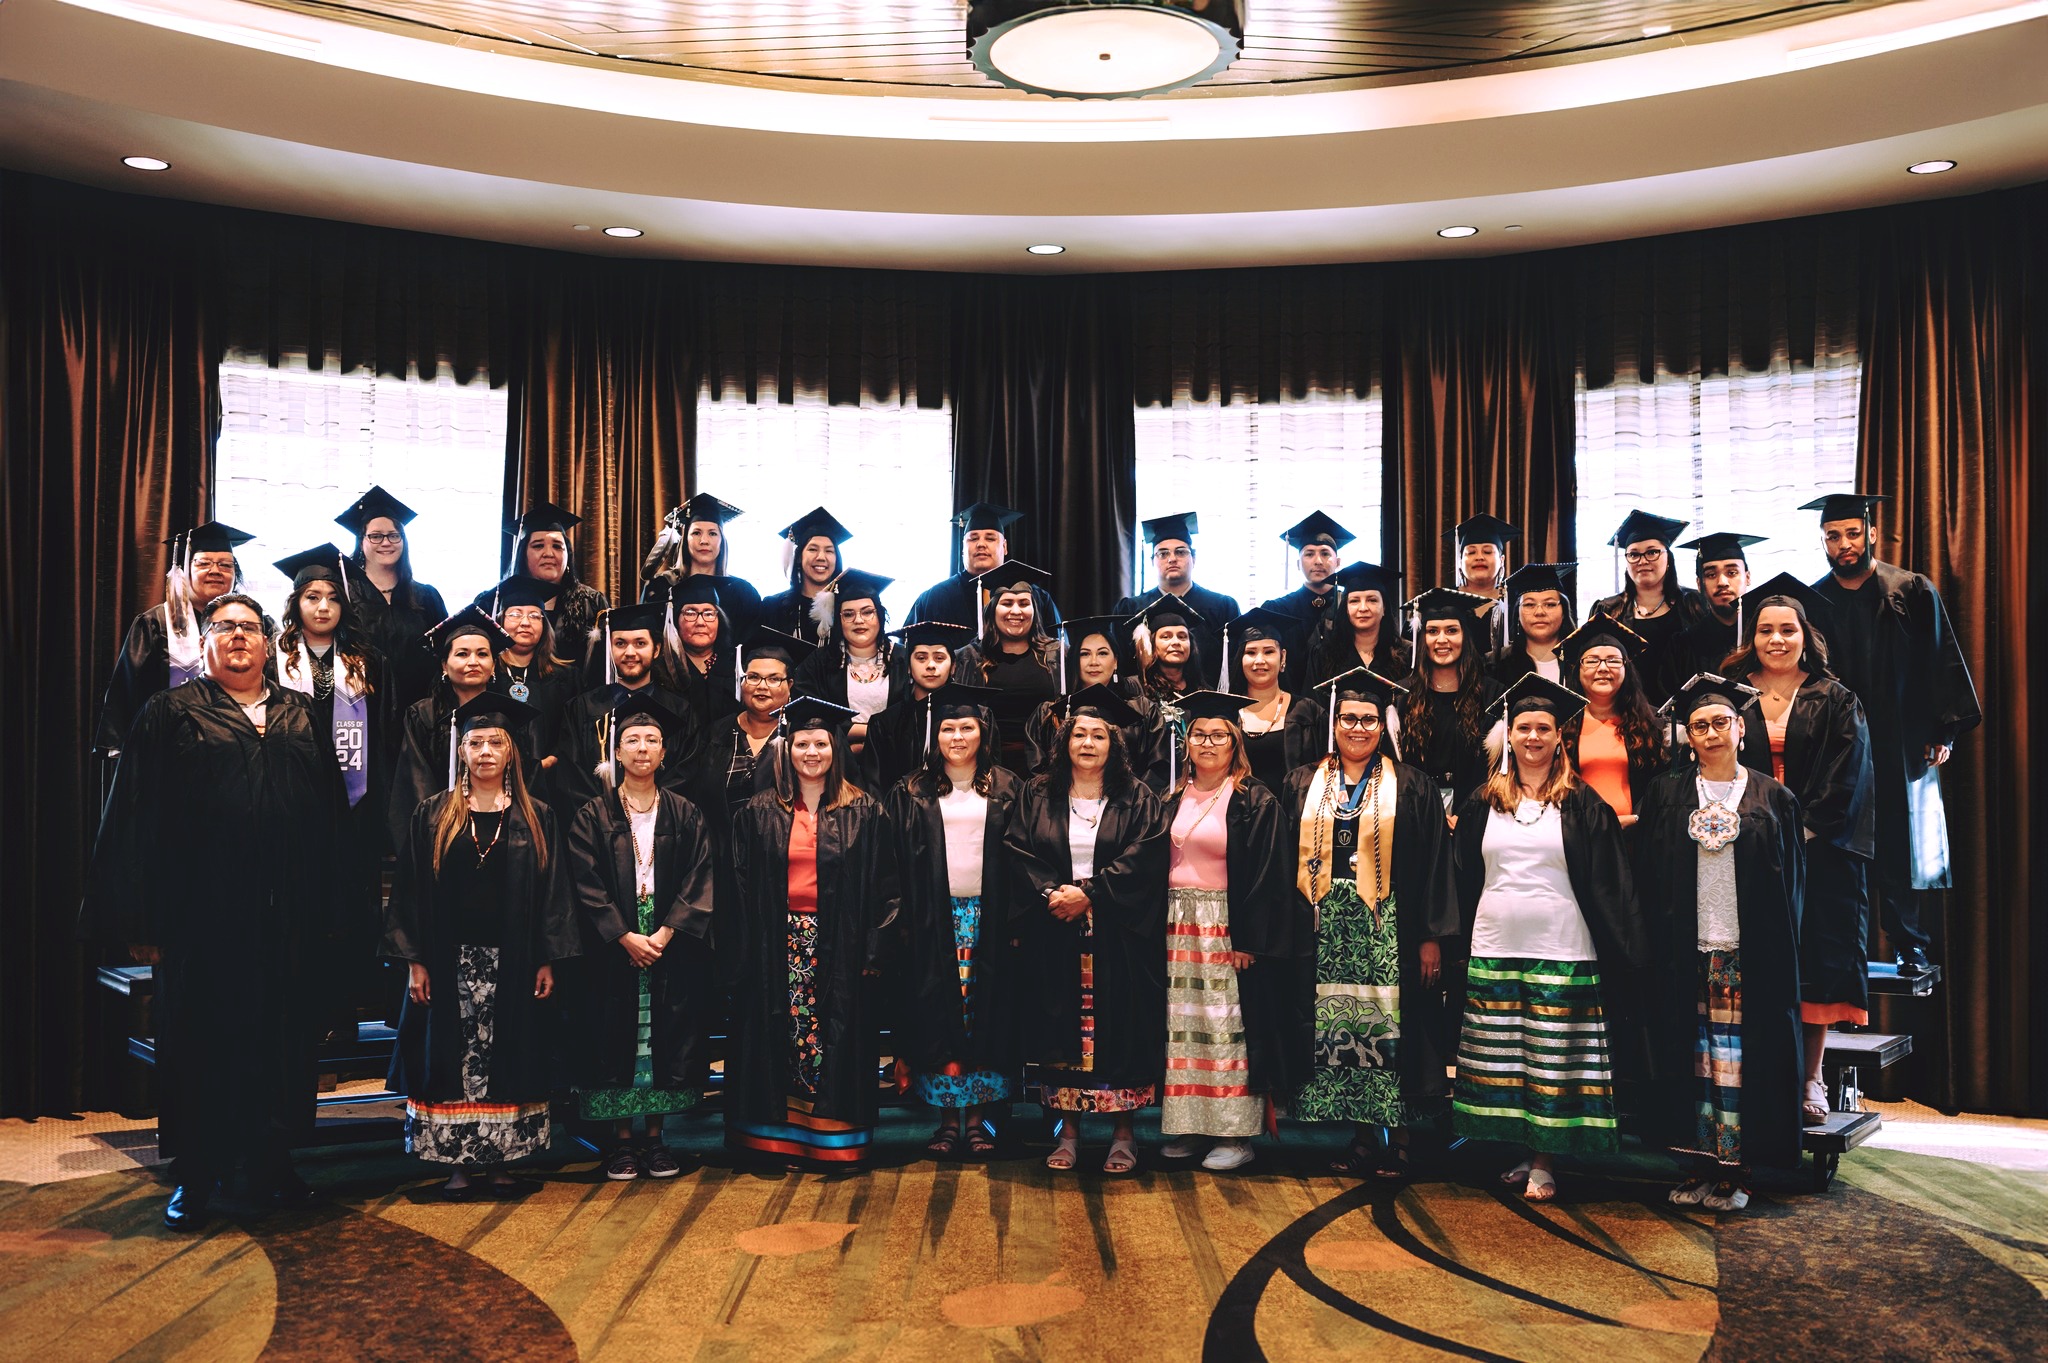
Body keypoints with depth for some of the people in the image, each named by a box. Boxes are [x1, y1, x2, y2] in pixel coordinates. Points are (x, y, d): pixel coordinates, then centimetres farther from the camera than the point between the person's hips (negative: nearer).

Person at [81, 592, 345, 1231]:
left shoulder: (305, 717, 12)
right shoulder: (172, 713, 2)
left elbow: (333, 812, 13)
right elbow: (137, 817, -1)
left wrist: (327, 903, 8)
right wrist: (142, 917, -8)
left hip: (287, 911, 3)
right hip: (202, 910, -3)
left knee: (281, 1035, 9)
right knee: (200, 1037, 4)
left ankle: (271, 1155, 25)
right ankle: (195, 1173, 17)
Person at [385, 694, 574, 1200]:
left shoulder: (537, 820, 5)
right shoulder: (433, 816, 4)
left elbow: (552, 894, 4)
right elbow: (411, 889, 2)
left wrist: (548, 961, -3)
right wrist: (414, 961, -5)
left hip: (513, 963, 0)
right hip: (450, 961, 0)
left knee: (507, 1059, 4)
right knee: (452, 1060, 2)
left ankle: (500, 1161, 13)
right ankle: (459, 1163, 11)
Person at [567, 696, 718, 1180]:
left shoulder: (685, 816, 6)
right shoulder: (593, 817, 3)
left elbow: (698, 882, 0)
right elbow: (587, 885, -4)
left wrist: (666, 932, -13)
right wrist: (625, 936, -14)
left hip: (672, 946, 1)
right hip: (612, 950, -1)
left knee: (667, 1038, 2)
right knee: (616, 1039, 1)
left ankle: (655, 1136, 12)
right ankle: (623, 1140, 10)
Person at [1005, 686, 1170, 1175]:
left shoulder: (1137, 800, 4)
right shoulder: (1036, 796, 8)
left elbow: (1142, 860, -7)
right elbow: (1019, 854, 1)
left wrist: (1089, 894, -16)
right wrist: (1051, 894, -15)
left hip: (1118, 938, -1)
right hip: (1054, 937, 1)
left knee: (1118, 1029, 0)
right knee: (1062, 1029, 4)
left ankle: (1124, 1132, 10)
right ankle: (1067, 1128, 13)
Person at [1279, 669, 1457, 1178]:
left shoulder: (1411, 787, 4)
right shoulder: (1302, 785, 10)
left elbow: (1434, 868, 0)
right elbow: (1286, 864, 10)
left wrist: (1432, 936, -6)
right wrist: (1283, 932, 3)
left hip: (1389, 931, -2)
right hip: (1324, 932, 3)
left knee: (1389, 1030, -3)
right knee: (1337, 1031, 3)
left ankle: (1397, 1141, 8)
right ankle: (1361, 1137, 13)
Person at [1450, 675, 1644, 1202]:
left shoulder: (1581, 805, 1)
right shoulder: (1483, 803, 8)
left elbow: (1607, 883, -1)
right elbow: (1462, 878, 12)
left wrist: (1622, 953, -6)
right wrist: (1458, 941, 7)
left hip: (1560, 955, -3)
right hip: (1493, 951, 3)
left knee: (1553, 1060, 0)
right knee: (1500, 1059, 6)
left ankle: (1545, 1162, 8)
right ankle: (1522, 1151, 18)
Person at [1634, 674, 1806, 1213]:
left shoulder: (1773, 798, 5)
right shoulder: (1667, 795, 7)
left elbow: (1789, 881, 5)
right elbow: (1647, 878, 7)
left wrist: (1777, 946, -2)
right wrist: (1657, 944, 0)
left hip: (1751, 952, -1)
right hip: (1684, 951, 1)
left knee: (1741, 1058, -1)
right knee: (1694, 1058, 3)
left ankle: (1735, 1172, 7)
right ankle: (1701, 1166, 11)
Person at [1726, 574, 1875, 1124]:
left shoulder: (1836, 702, 6)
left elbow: (1846, 780, -1)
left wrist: (1804, 829, -12)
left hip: (1819, 852, -1)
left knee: (1816, 961, 0)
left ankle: (1810, 1079, 8)